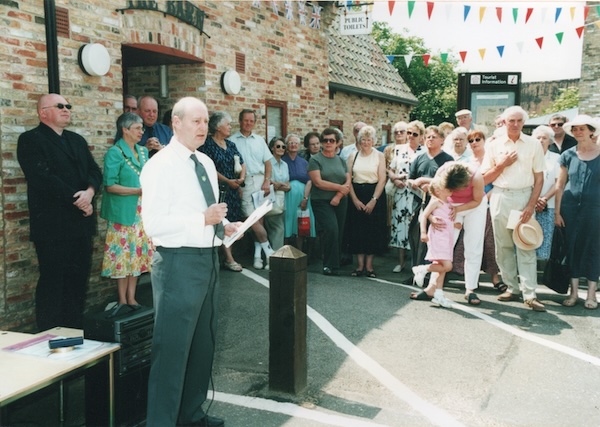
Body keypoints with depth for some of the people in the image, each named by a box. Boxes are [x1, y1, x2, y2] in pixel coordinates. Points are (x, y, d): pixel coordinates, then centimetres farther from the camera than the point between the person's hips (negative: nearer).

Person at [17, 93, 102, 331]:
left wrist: (89, 192, -11)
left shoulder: (77, 140, 20)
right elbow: (43, 178, -16)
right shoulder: (31, 140, -3)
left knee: (78, 280, 9)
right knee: (53, 283, -1)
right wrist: (77, 201, -14)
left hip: (81, 224, 6)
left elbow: (94, 171, 11)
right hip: (52, 226, -6)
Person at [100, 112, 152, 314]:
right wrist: (138, 190, -18)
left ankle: (131, 298, 17)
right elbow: (110, 185, -14)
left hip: (141, 212, 6)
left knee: (137, 253, 8)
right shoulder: (115, 152, -9)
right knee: (122, 255, 0)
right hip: (123, 212, -6)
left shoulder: (143, 151, 11)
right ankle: (122, 299, 10)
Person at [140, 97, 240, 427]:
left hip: (209, 258, 9)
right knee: (172, 348, -2)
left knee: (203, 344, 18)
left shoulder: (206, 163, 12)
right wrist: (203, 219, -24)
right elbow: (154, 224, -20)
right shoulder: (160, 166, -13)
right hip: (178, 263, -8)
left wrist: (224, 224, 2)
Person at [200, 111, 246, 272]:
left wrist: (241, 178, -5)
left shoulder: (230, 145, 16)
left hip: (233, 190, 7)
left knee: (230, 223, 6)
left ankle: (228, 257, 12)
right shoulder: (207, 144, -6)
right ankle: (229, 259, -6)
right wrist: (228, 181, -14)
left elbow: (242, 164, 15)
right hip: (217, 190, -7)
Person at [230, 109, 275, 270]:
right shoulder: (232, 140, 1)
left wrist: (267, 181, 2)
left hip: (260, 182, 4)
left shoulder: (259, 140, 15)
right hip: (244, 183, -4)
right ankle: (269, 251, 2)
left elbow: (268, 162, 15)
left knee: (260, 218, 3)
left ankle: (258, 254, 11)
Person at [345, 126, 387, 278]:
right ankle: (360, 265, 8)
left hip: (375, 195, -2)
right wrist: (355, 199, -8)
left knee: (373, 230, 0)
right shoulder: (353, 156, 7)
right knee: (357, 229, 0)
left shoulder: (379, 156, 1)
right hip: (356, 196, 2)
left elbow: (382, 180, -5)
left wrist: (373, 200, -13)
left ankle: (369, 265, 8)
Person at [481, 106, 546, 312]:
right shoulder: (494, 145, 6)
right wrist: (502, 164, -9)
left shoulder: (533, 144, 3)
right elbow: (485, 178, 6)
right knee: (503, 245, 6)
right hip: (500, 197, 2)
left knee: (526, 246, -5)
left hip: (524, 197, -2)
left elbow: (539, 178, 1)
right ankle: (512, 288, 16)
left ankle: (529, 294, -3)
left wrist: (531, 205, -8)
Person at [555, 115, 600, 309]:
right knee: (572, 247, 6)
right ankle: (574, 291, 18)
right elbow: (560, 185, 7)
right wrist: (557, 212, 2)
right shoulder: (568, 155, 5)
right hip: (570, 207, 2)